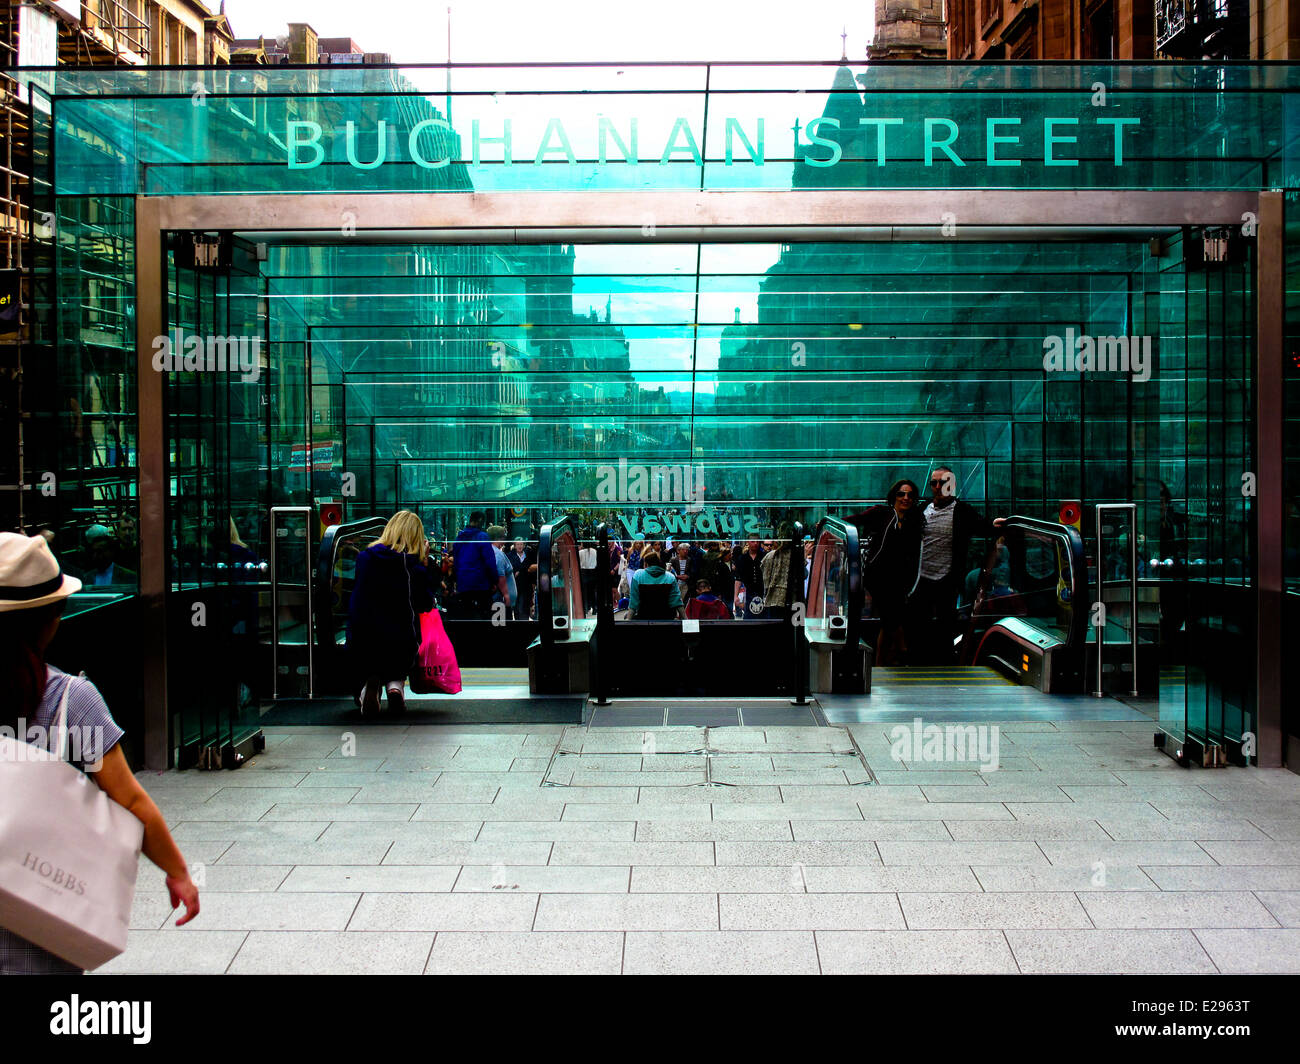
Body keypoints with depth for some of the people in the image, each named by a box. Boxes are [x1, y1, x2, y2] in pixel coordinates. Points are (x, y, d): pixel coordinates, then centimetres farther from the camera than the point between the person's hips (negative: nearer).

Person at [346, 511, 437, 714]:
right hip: (402, 647, -1)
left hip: (360, 646, 2)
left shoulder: (364, 557, -1)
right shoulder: (414, 567, -9)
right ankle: (394, 685, -4)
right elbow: (426, 605, 3)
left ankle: (368, 685, -5)